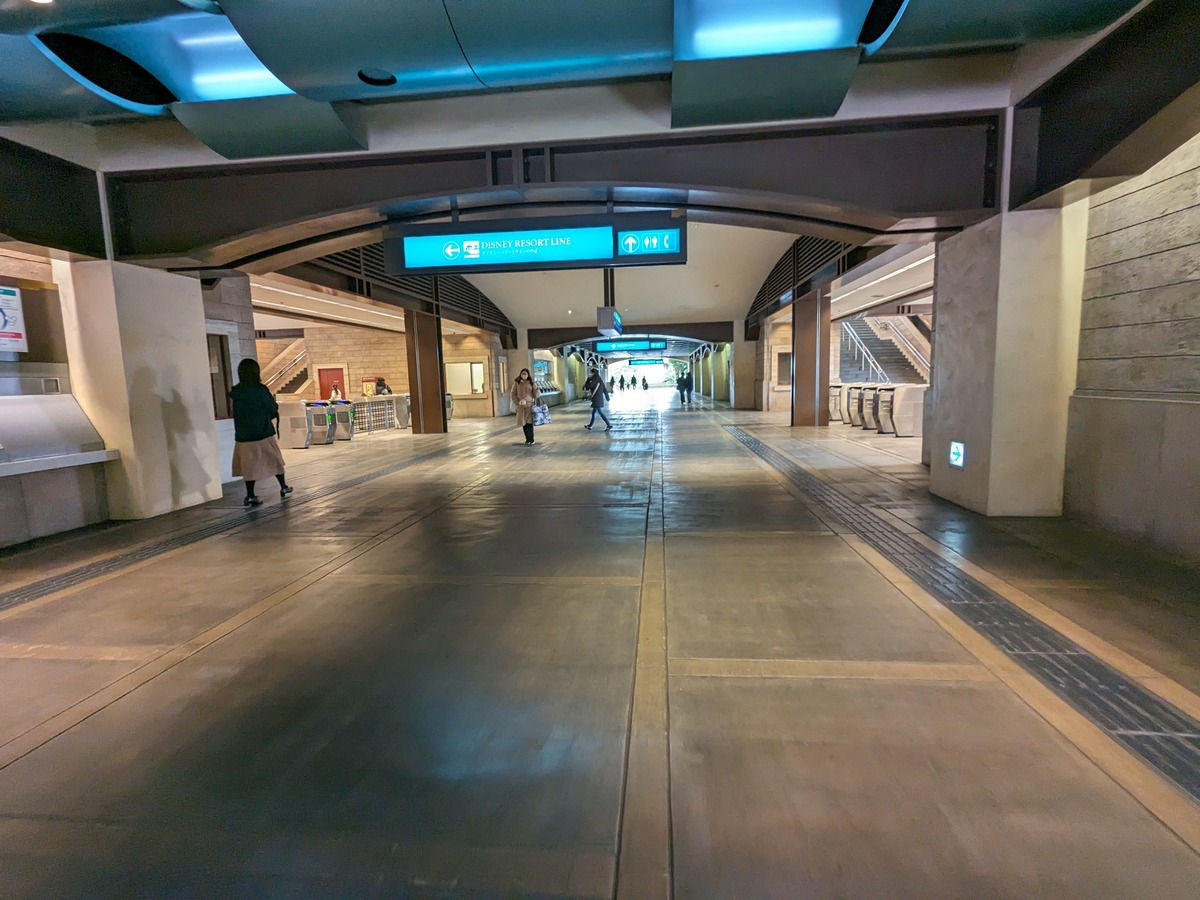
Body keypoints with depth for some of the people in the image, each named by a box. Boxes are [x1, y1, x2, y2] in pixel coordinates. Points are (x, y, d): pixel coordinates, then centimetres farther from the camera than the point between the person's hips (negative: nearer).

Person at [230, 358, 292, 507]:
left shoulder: (236, 392, 0)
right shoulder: (260, 390, -12)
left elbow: (237, 412, 9)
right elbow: (274, 408, -5)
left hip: (243, 436, 3)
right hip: (263, 434, -3)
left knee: (249, 465, 7)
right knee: (274, 461, 14)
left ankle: (250, 496, 6)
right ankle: (283, 487, 26)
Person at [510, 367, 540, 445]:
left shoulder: (531, 383, 4)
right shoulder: (517, 383, 3)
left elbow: (535, 395, 4)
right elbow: (512, 394, 4)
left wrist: (536, 389, -14)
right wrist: (517, 402, -7)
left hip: (530, 405, 0)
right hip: (521, 406, 0)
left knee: (530, 422, -6)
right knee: (524, 422, 1)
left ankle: (531, 439, 1)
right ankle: (527, 439, 9)